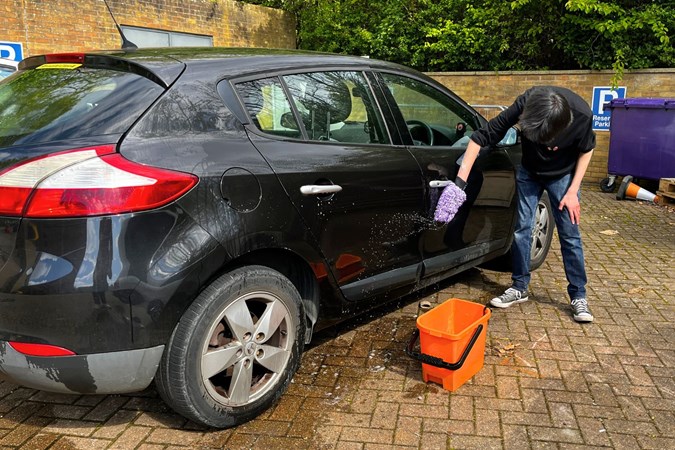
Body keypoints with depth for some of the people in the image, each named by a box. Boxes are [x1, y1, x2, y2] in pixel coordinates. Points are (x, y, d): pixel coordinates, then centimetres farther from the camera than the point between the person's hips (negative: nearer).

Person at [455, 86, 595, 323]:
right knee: (522, 228, 1)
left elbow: (586, 150, -11)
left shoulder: (582, 115, -33)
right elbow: (482, 136, -31)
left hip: (563, 175, -1)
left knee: (569, 234, -3)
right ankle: (519, 287, 16)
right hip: (528, 172, 1)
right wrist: (461, 180, -37)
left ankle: (578, 296, 9)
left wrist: (573, 191, -13)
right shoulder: (525, 104, -34)